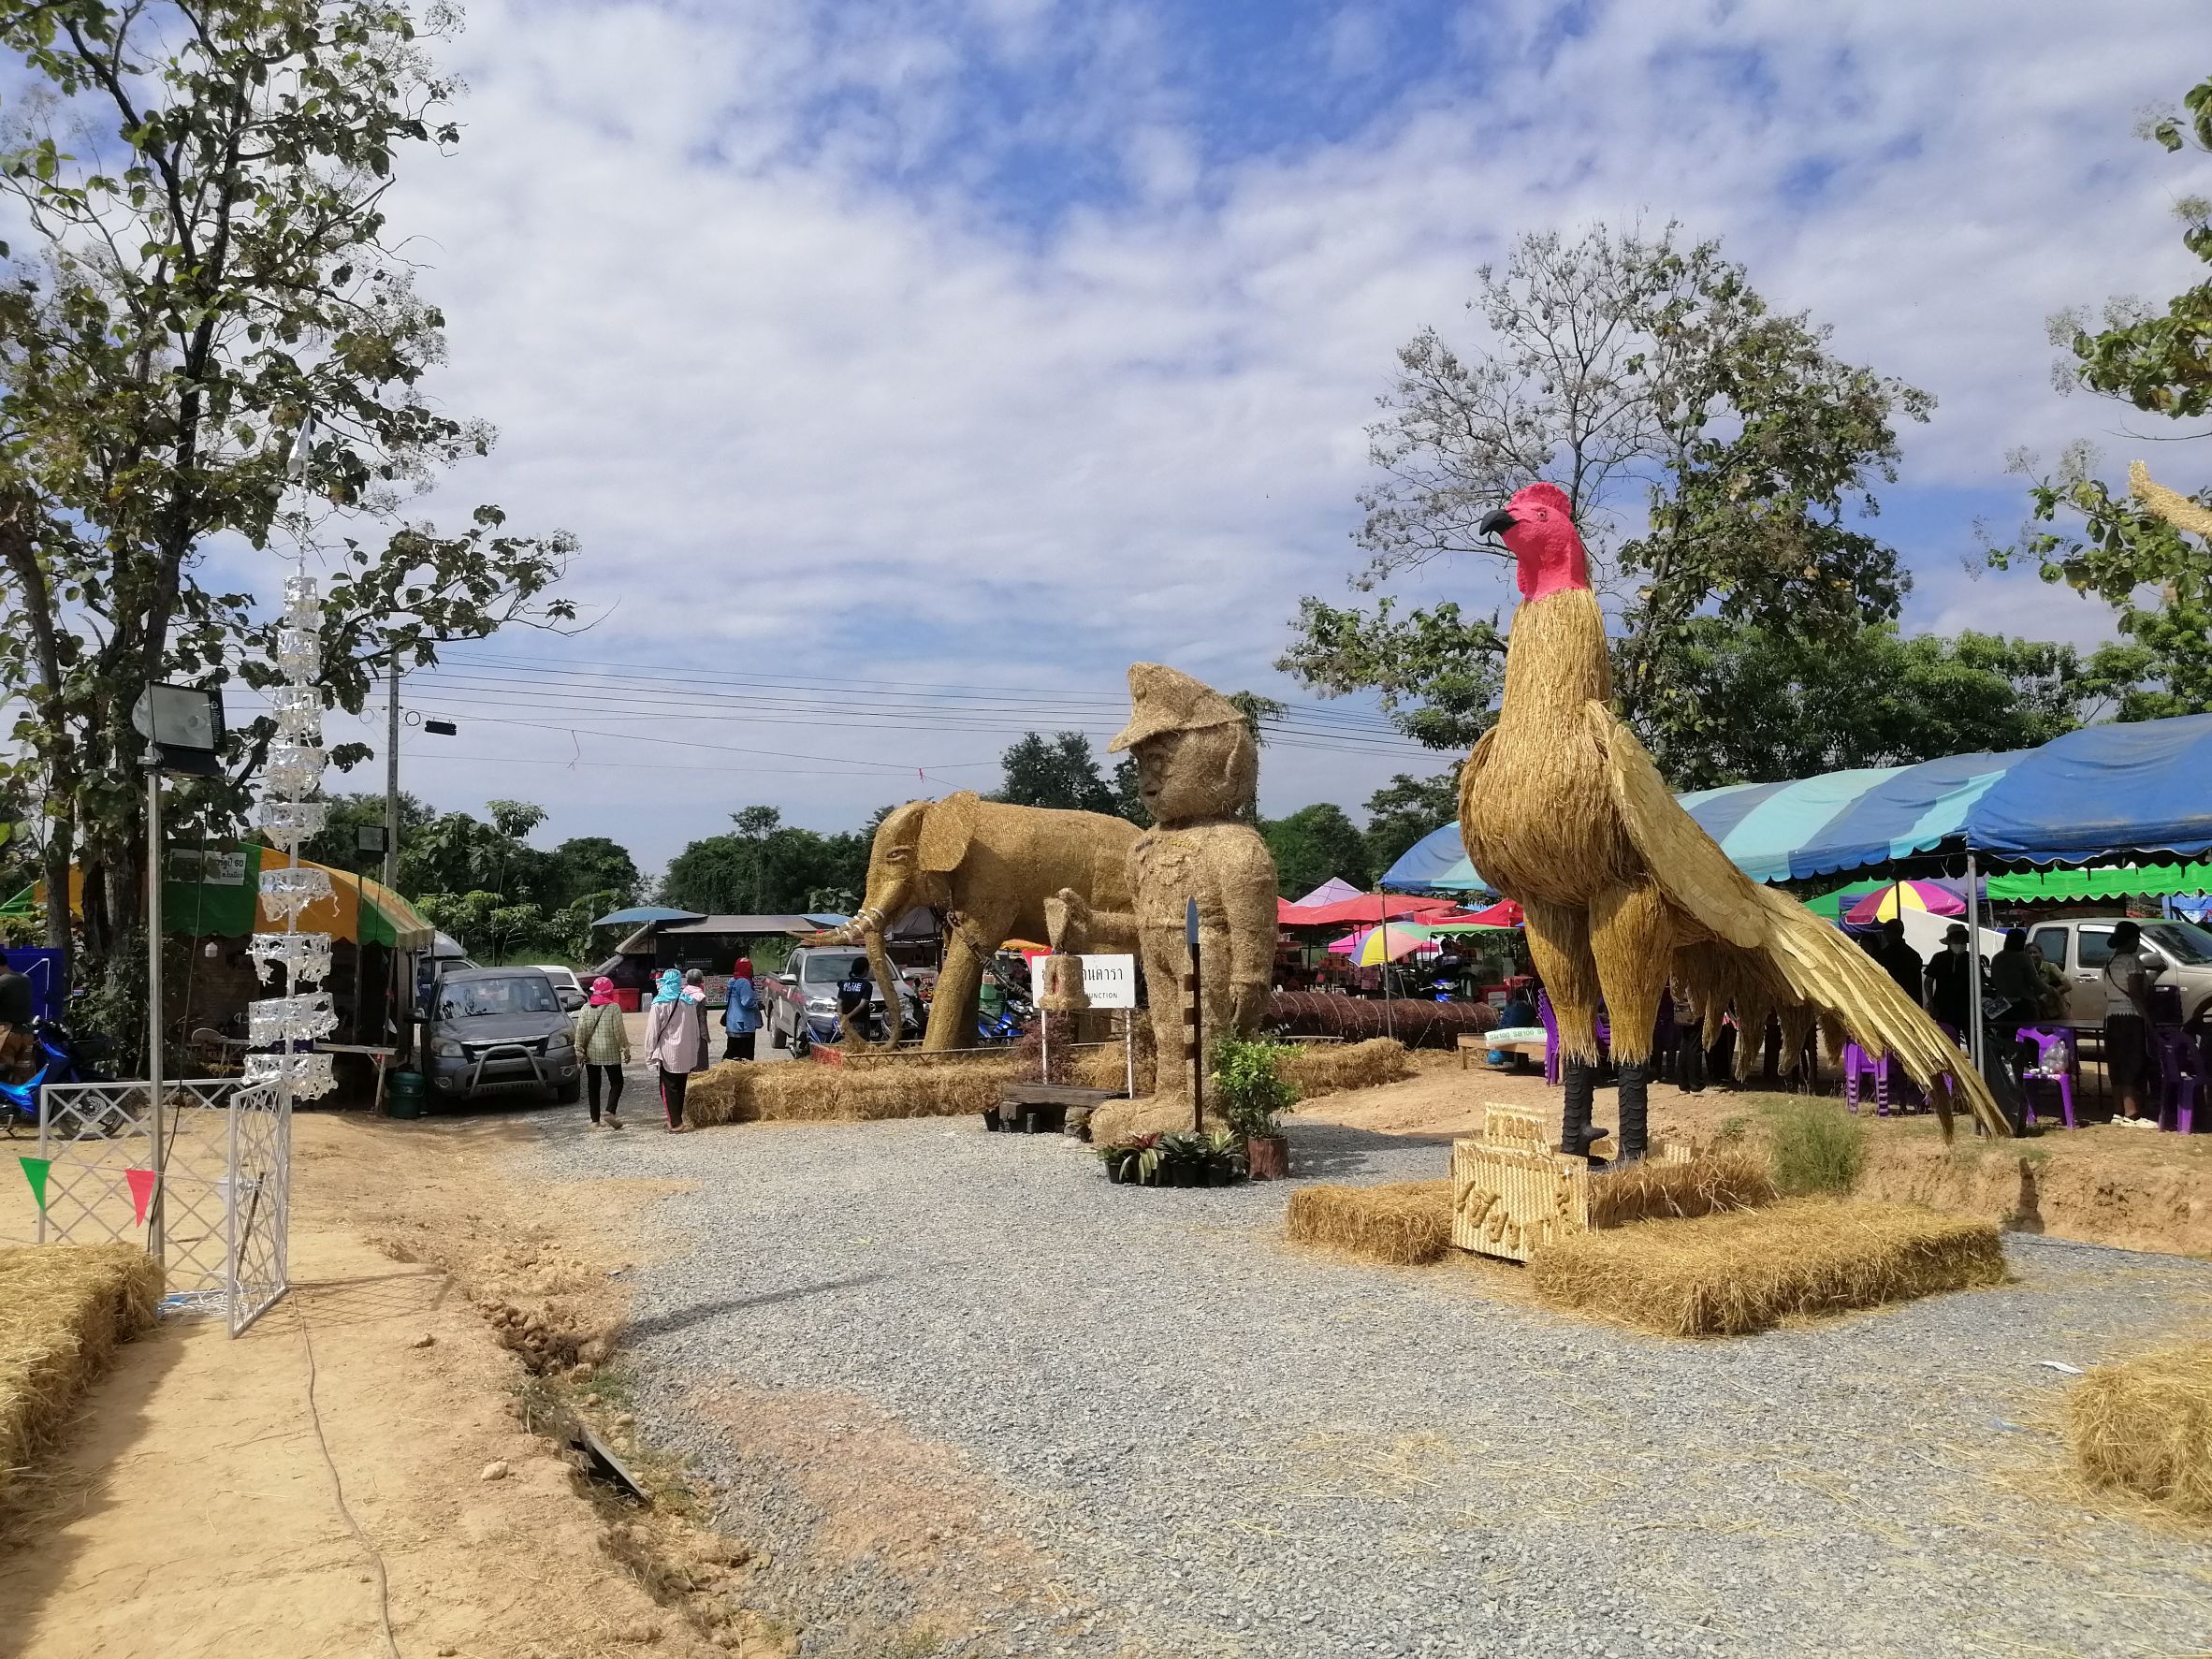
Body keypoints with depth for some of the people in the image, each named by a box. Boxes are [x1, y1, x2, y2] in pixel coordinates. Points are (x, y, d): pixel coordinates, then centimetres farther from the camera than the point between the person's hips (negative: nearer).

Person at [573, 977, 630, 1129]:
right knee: (616, 1082, 5)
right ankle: (610, 1112, -14)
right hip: (610, 1052, -3)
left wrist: (579, 1050, 5)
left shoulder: (586, 1008, 1)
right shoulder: (613, 1007, -9)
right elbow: (619, 1031, -9)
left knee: (593, 1085, 10)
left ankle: (595, 1118, 11)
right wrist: (625, 1049, -1)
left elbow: (581, 1030, -1)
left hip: (591, 1053, 3)